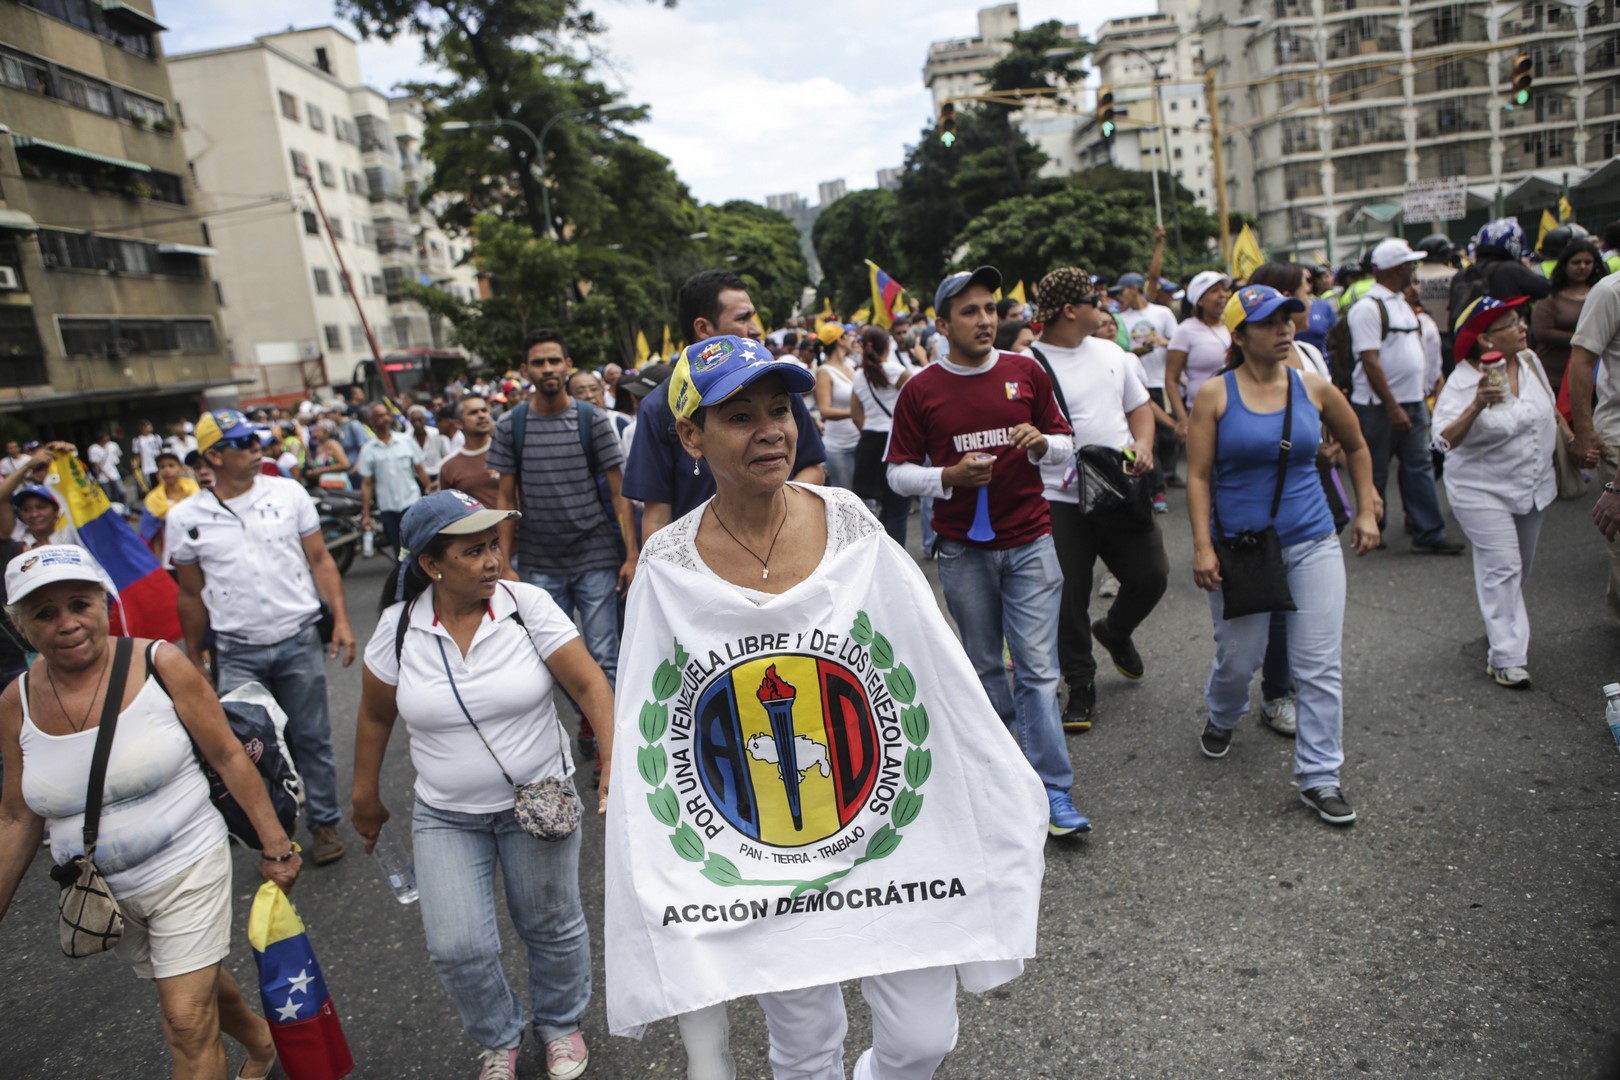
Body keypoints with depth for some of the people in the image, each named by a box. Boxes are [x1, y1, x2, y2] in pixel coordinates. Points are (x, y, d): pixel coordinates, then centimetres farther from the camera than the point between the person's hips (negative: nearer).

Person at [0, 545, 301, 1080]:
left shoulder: (160, 665, -16)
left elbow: (229, 758, -11)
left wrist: (275, 844, -8)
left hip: (186, 870, -4)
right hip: (101, 892, 4)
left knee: (188, 1022, -5)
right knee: (199, 983, 23)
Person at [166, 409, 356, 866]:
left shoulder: (288, 493, -1)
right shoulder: (185, 519, 0)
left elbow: (320, 560, 3)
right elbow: (190, 595, 9)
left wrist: (341, 618, -5)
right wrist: (194, 661, 12)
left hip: (299, 641, 0)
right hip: (238, 654, 0)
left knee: (311, 739, 8)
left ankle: (324, 824, 24)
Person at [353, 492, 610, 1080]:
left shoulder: (528, 605, -15)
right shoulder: (399, 625, -8)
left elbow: (590, 684, -19)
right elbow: (375, 715, 5)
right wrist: (366, 798, 12)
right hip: (445, 816, 1)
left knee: (552, 927, 12)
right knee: (458, 947, -2)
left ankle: (560, 1024, 43)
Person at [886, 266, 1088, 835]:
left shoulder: (1027, 372, 4)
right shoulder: (921, 390, -2)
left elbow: (1065, 446, 11)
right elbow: (898, 471, 1)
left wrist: (1040, 443, -11)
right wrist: (950, 476, -17)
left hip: (1029, 540, 0)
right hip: (963, 548, 0)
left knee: (1038, 667, -3)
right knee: (984, 665, 13)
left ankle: (1052, 790, 4)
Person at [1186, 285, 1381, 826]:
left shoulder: (1314, 388, 3)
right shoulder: (1215, 395, -6)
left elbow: (1356, 446, 19)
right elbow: (1198, 476, -7)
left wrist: (1366, 512, 15)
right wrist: (1203, 547, -13)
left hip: (1312, 543, 2)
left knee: (1320, 664, 0)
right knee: (1238, 657, 9)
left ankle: (1319, 776, 12)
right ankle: (1222, 717, 44)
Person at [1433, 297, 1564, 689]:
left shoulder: (1530, 361, 0)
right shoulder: (1463, 382, -19)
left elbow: (1550, 410, 16)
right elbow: (1444, 440, -31)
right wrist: (1477, 406, -43)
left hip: (1535, 486, 7)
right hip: (1483, 491, -7)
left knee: (1520, 566, 16)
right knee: (1502, 567, -10)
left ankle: (1500, 627, 36)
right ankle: (1506, 657, -4)